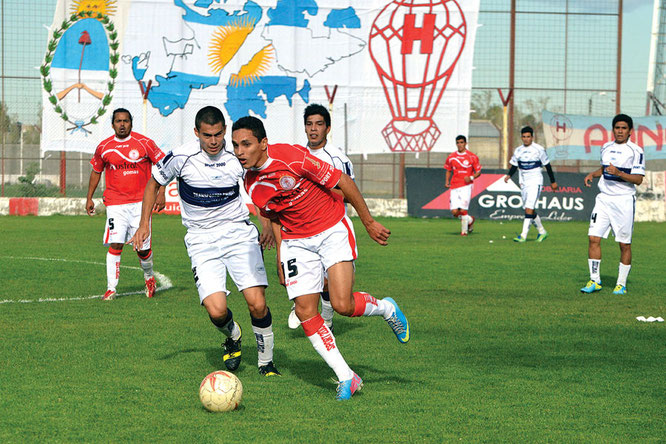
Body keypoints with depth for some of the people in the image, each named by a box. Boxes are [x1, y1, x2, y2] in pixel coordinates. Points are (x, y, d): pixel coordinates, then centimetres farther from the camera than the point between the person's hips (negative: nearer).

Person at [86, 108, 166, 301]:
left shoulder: (144, 143, -2)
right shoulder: (104, 147, 5)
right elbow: (96, 171, 21)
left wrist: (161, 194, -4)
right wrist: (89, 198, 20)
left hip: (140, 202, -1)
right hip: (115, 203, 1)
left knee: (142, 248, -1)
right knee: (115, 245, -13)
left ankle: (149, 276, 29)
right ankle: (111, 288, -8)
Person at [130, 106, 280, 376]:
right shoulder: (182, 157, -11)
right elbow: (154, 183, 8)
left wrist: (269, 225, -2)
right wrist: (144, 224, 3)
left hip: (239, 232, 1)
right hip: (202, 240, -1)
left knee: (257, 303, -15)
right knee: (216, 310, -17)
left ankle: (265, 361, 9)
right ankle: (232, 337, 19)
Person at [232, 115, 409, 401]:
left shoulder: (291, 158, -22)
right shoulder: (251, 185, -2)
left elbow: (343, 182, -15)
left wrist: (369, 222, -10)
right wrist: (281, 256, 10)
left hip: (332, 230, -5)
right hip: (296, 242, 5)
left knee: (342, 305, -18)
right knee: (305, 312, -7)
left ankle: (385, 308, 16)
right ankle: (346, 378, 4)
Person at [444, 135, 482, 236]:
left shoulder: (472, 157, 0)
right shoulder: (451, 157, 10)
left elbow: (478, 172, 5)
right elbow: (448, 170, 23)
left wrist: (471, 177, -14)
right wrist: (447, 182, 7)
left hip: (466, 185, -3)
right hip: (454, 186, 3)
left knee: (463, 210, -12)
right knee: (454, 212, -5)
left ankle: (464, 230, 7)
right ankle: (470, 219, 24)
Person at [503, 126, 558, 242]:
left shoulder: (539, 149, -5)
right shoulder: (518, 150, 8)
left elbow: (547, 166, 2)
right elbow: (514, 165, 15)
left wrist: (553, 181, 7)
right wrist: (509, 175, -6)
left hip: (535, 182, -6)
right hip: (524, 183, 6)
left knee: (529, 208, -17)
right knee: (530, 210, 10)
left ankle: (523, 235, -20)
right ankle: (542, 232, 28)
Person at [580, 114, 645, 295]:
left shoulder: (635, 151, -6)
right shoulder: (606, 148, 12)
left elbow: (638, 179, -11)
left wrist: (618, 173, -24)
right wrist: (592, 174, 9)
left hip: (624, 200, -5)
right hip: (603, 199, 5)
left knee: (624, 244, 0)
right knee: (593, 238, -5)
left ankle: (621, 284, 11)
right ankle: (595, 281, 3)